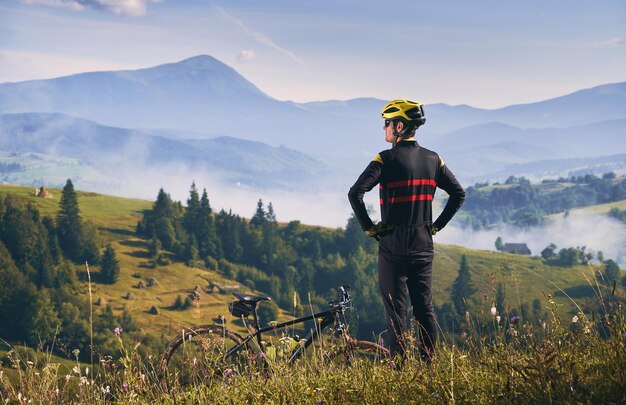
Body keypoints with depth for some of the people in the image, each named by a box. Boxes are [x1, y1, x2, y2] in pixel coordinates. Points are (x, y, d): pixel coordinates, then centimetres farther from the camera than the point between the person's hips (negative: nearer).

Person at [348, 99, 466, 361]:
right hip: (423, 247, 5)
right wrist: (437, 225, 12)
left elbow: (355, 193, -19)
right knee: (425, 309, 11)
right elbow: (459, 194, 11)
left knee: (396, 311, -1)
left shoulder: (386, 159, -10)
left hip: (392, 246, -5)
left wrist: (368, 227, -8)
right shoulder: (432, 159, 6)